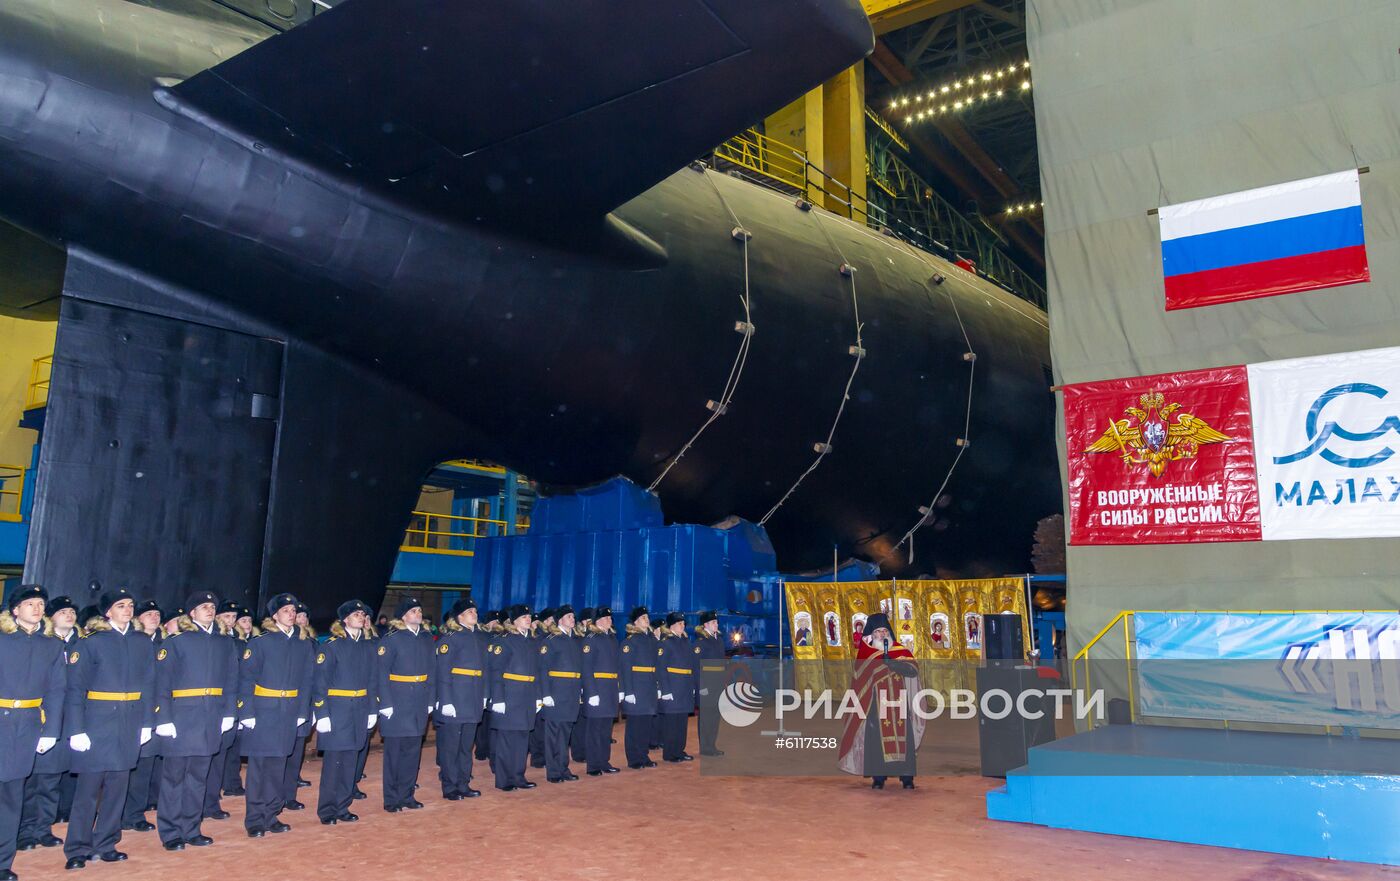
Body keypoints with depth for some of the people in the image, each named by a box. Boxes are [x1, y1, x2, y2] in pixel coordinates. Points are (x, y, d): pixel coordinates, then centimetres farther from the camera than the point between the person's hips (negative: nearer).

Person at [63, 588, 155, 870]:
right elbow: (75, 688, -8)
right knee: (89, 786, 1)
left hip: (129, 725, 4)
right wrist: (76, 730, -13)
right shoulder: (92, 642, -5)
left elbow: (148, 684, 8)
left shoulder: (143, 642, 6)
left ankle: (106, 844, 22)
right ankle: (78, 849, 14)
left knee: (117, 786, 10)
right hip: (98, 722, -4)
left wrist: (147, 723, 4)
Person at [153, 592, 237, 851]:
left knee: (198, 776, 12)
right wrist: (164, 719, -14)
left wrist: (228, 713, 4)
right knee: (174, 776, 4)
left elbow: (231, 680, 11)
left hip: (211, 720, 4)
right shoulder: (175, 641, -3)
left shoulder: (225, 643, 10)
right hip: (182, 717, -4)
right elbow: (162, 682, -8)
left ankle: (191, 829, 23)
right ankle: (170, 833, 16)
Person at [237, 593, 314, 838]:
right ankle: (254, 821, 13)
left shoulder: (304, 644, 7)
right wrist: (247, 713, -14)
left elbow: (306, 680, 8)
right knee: (258, 767, 2)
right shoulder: (260, 642, -6)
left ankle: (271, 816, 22)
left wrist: (303, 711, 3)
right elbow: (246, 678, -9)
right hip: (262, 714, -4)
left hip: (288, 715, 4)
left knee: (278, 767, 10)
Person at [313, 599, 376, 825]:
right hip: (337, 711, -5)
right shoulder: (332, 645, -7)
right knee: (333, 761, 1)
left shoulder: (368, 646, 9)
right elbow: (321, 682, -10)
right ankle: (327, 811, 13)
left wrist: (372, 710, 9)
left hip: (359, 712, 5)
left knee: (350, 761, 10)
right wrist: (322, 714, -14)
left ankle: (343, 807, 21)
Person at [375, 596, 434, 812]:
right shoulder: (391, 639, -9)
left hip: (419, 703, 5)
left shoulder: (427, 638, 8)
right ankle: (392, 800, 16)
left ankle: (406, 796, 23)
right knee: (394, 750, 4)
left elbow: (430, 671, 10)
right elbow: (381, 672, -11)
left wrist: (430, 700, 6)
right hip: (397, 703, -5)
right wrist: (386, 704, -15)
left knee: (413, 750, 11)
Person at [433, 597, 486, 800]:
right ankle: (449, 788, 14)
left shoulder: (481, 637, 10)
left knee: (467, 745, 14)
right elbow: (442, 672, -13)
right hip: (454, 699, -6)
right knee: (450, 745, 4)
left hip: (474, 700, 7)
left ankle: (463, 785, 24)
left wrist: (484, 695, 9)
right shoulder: (450, 638, -10)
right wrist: (446, 701, -18)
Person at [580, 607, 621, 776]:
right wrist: (592, 692, -20)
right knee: (594, 728, 1)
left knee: (606, 728, 13)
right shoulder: (592, 639, -8)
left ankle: (605, 762, 21)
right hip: (596, 688, -7)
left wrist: (618, 687, 8)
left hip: (611, 690, 7)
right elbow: (586, 668, -14)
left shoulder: (613, 638, 13)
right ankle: (593, 765, 8)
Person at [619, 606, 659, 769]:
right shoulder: (630, 640, -8)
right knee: (635, 723, 1)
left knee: (647, 723, 10)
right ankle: (634, 759, 10)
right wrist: (628, 692, -18)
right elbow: (625, 667, -13)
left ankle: (644, 756, 21)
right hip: (636, 687, -6)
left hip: (650, 687, 6)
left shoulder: (652, 639, 12)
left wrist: (658, 687, 11)